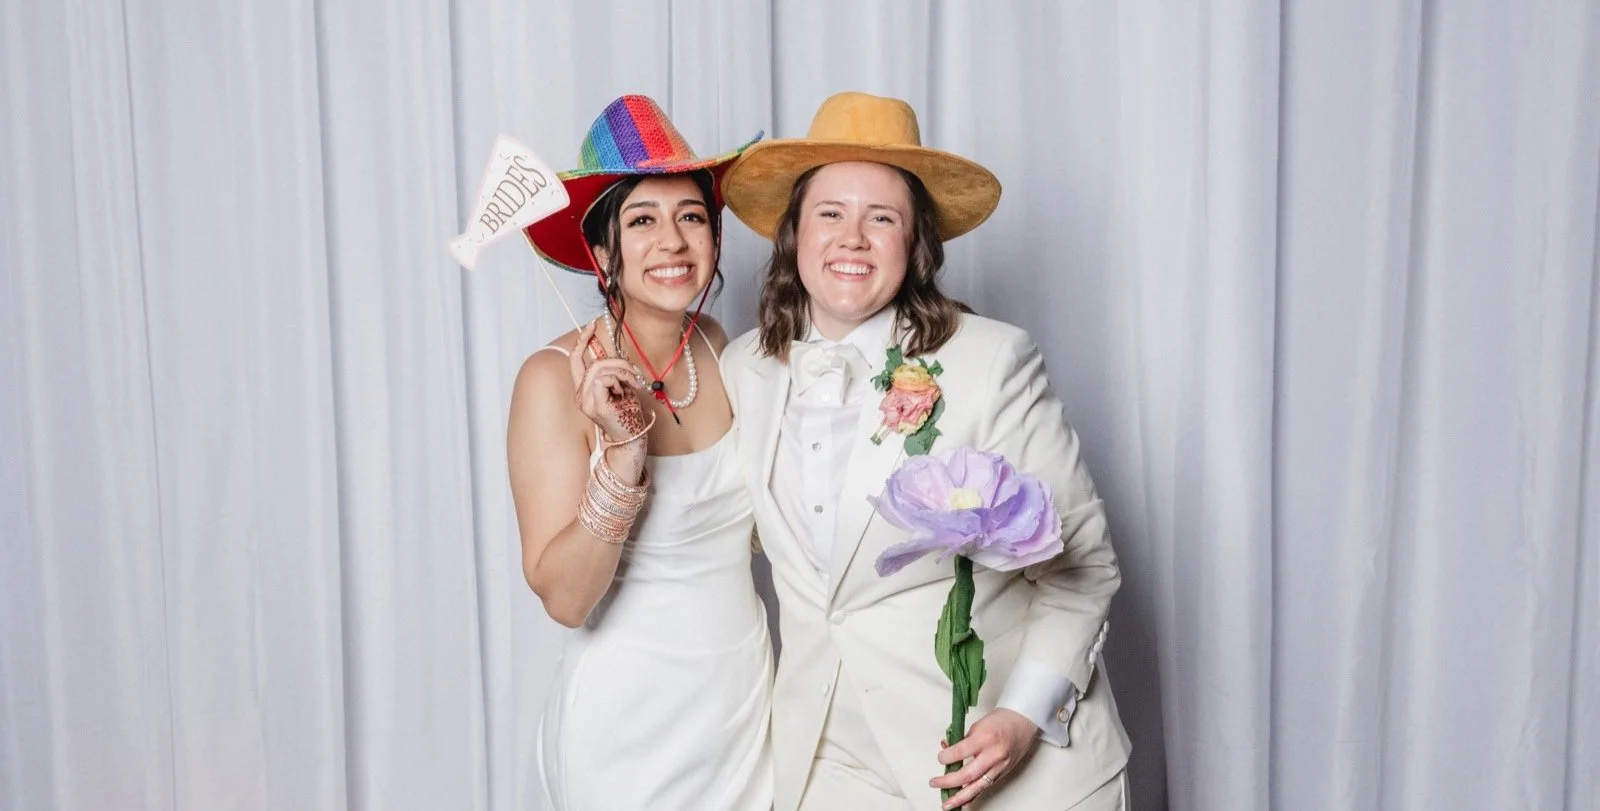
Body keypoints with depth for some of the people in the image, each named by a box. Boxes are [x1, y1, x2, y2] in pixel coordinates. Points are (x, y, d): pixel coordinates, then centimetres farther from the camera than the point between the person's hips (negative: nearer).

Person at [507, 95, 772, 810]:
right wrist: (622, 447, -31)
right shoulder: (556, 377, -18)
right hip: (632, 715, -5)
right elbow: (564, 598, -20)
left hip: (746, 691, 5)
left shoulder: (714, 346, -3)